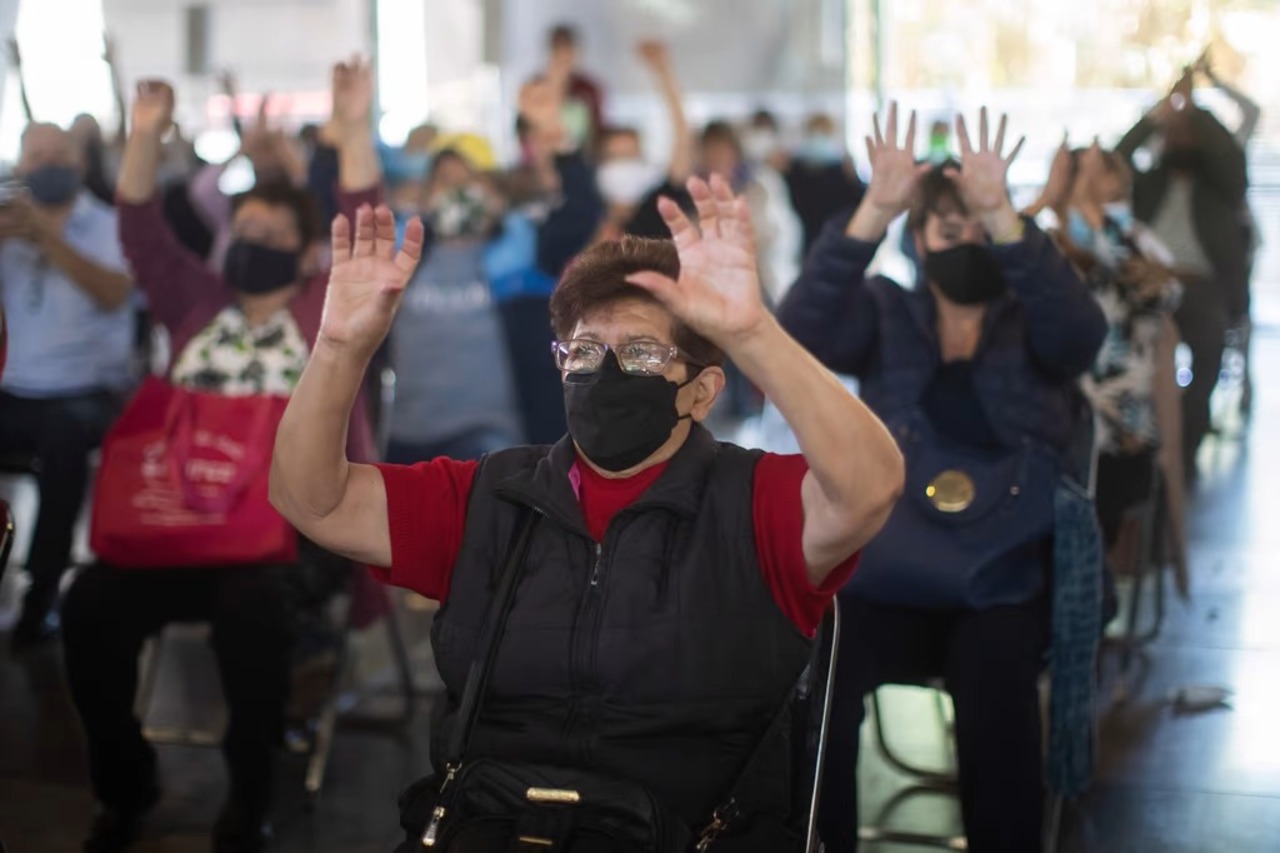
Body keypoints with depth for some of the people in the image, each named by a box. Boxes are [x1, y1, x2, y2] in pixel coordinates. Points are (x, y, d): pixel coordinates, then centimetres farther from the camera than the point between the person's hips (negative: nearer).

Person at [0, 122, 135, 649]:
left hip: (90, 394, -3)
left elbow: (114, 294, -16)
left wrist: (45, 234, -23)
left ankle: (43, 588, -26)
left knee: (66, 427, -37)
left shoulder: (109, 226, 3)